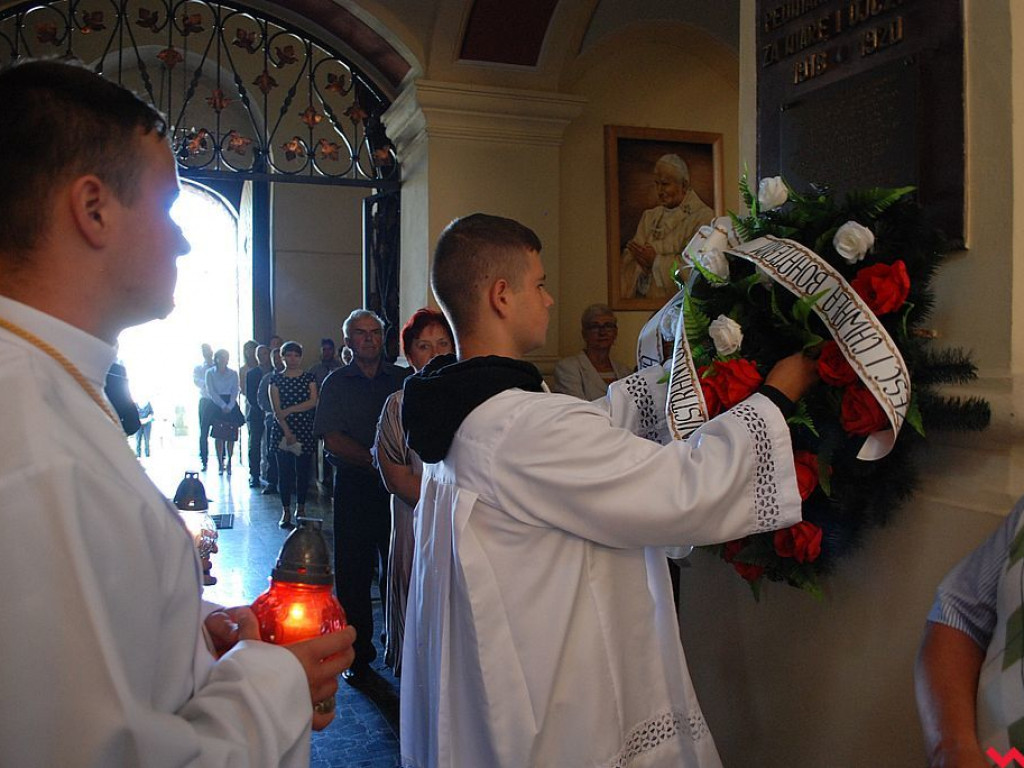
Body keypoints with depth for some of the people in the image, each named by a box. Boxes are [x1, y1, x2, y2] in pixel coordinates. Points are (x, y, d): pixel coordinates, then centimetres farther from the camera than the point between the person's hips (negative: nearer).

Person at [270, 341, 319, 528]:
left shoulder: (309, 378, 7)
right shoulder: (276, 379, 4)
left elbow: (313, 402, -6)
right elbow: (276, 409, -4)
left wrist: (288, 410, -12)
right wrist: (287, 432, -14)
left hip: (305, 430, 1)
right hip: (282, 429, -1)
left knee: (303, 471, 4)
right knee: (284, 471, -1)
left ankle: (301, 508, 15)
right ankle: (286, 511, 5)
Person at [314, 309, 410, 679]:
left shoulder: (403, 379, 8)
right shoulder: (336, 383, 6)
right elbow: (332, 440, -4)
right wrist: (376, 460, -14)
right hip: (354, 486, 0)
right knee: (353, 571, 3)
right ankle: (358, 654, 14)